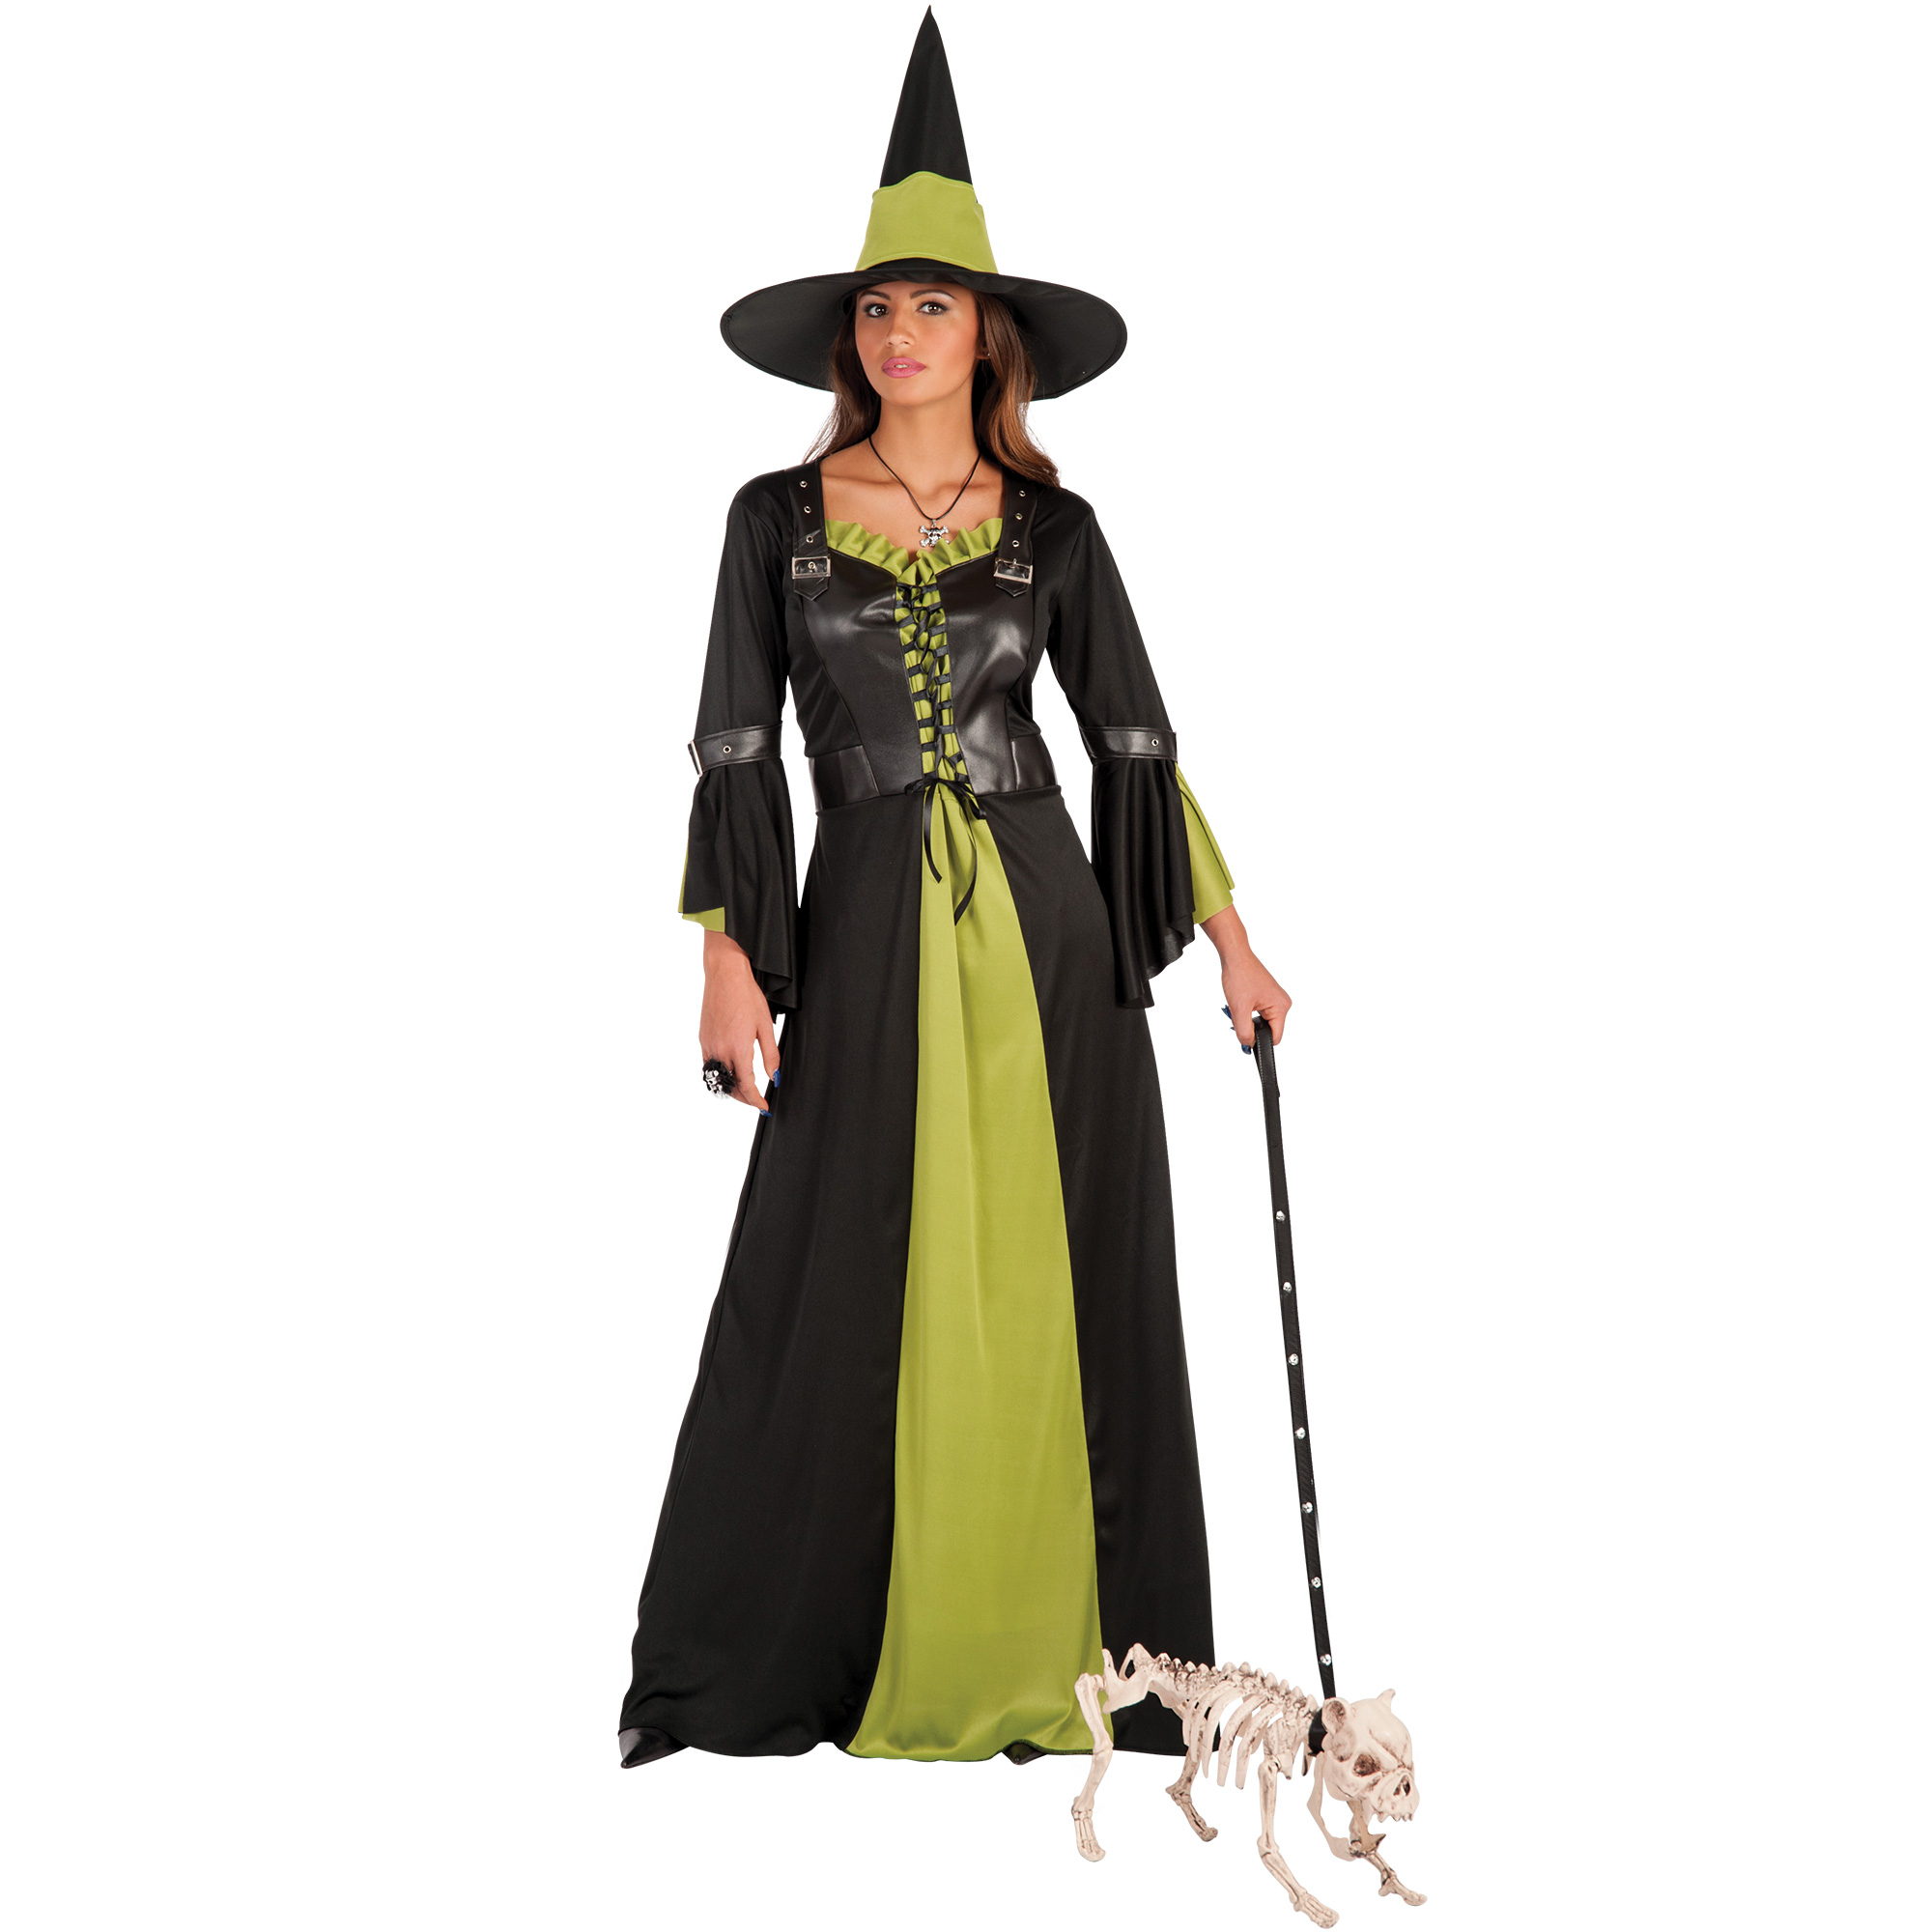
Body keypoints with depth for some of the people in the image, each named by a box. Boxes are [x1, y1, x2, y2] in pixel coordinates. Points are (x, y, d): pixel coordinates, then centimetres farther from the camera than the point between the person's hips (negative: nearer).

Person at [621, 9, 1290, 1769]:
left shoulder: (1049, 527, 6)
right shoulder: (780, 518, 4)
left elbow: (1137, 739, 8)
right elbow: (735, 747, 3)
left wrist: (1232, 944, 7)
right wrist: (727, 958, -5)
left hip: (1045, 926, 1)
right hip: (870, 931, -1)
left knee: (1053, 1294, 3)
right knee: (844, 1301, -1)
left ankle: (1040, 1660, 14)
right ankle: (753, 1674, 11)